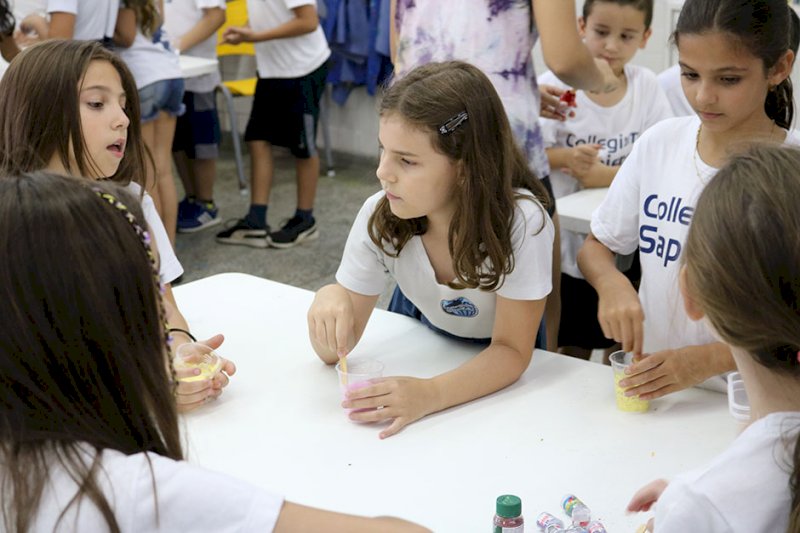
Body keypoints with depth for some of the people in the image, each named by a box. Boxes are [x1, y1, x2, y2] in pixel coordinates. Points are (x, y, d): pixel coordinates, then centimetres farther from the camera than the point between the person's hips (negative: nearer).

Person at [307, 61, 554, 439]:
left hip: (494, 365, -3)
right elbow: (334, 350, -16)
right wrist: (328, 300, -39)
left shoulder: (520, 222, -32)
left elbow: (510, 350, -26)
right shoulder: (379, 215, -23)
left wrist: (430, 393, -44)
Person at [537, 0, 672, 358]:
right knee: (572, 353, 8)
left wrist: (605, 175, -19)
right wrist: (565, 157, -29)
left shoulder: (647, 87, -2)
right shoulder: (554, 85, -8)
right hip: (566, 242, -2)